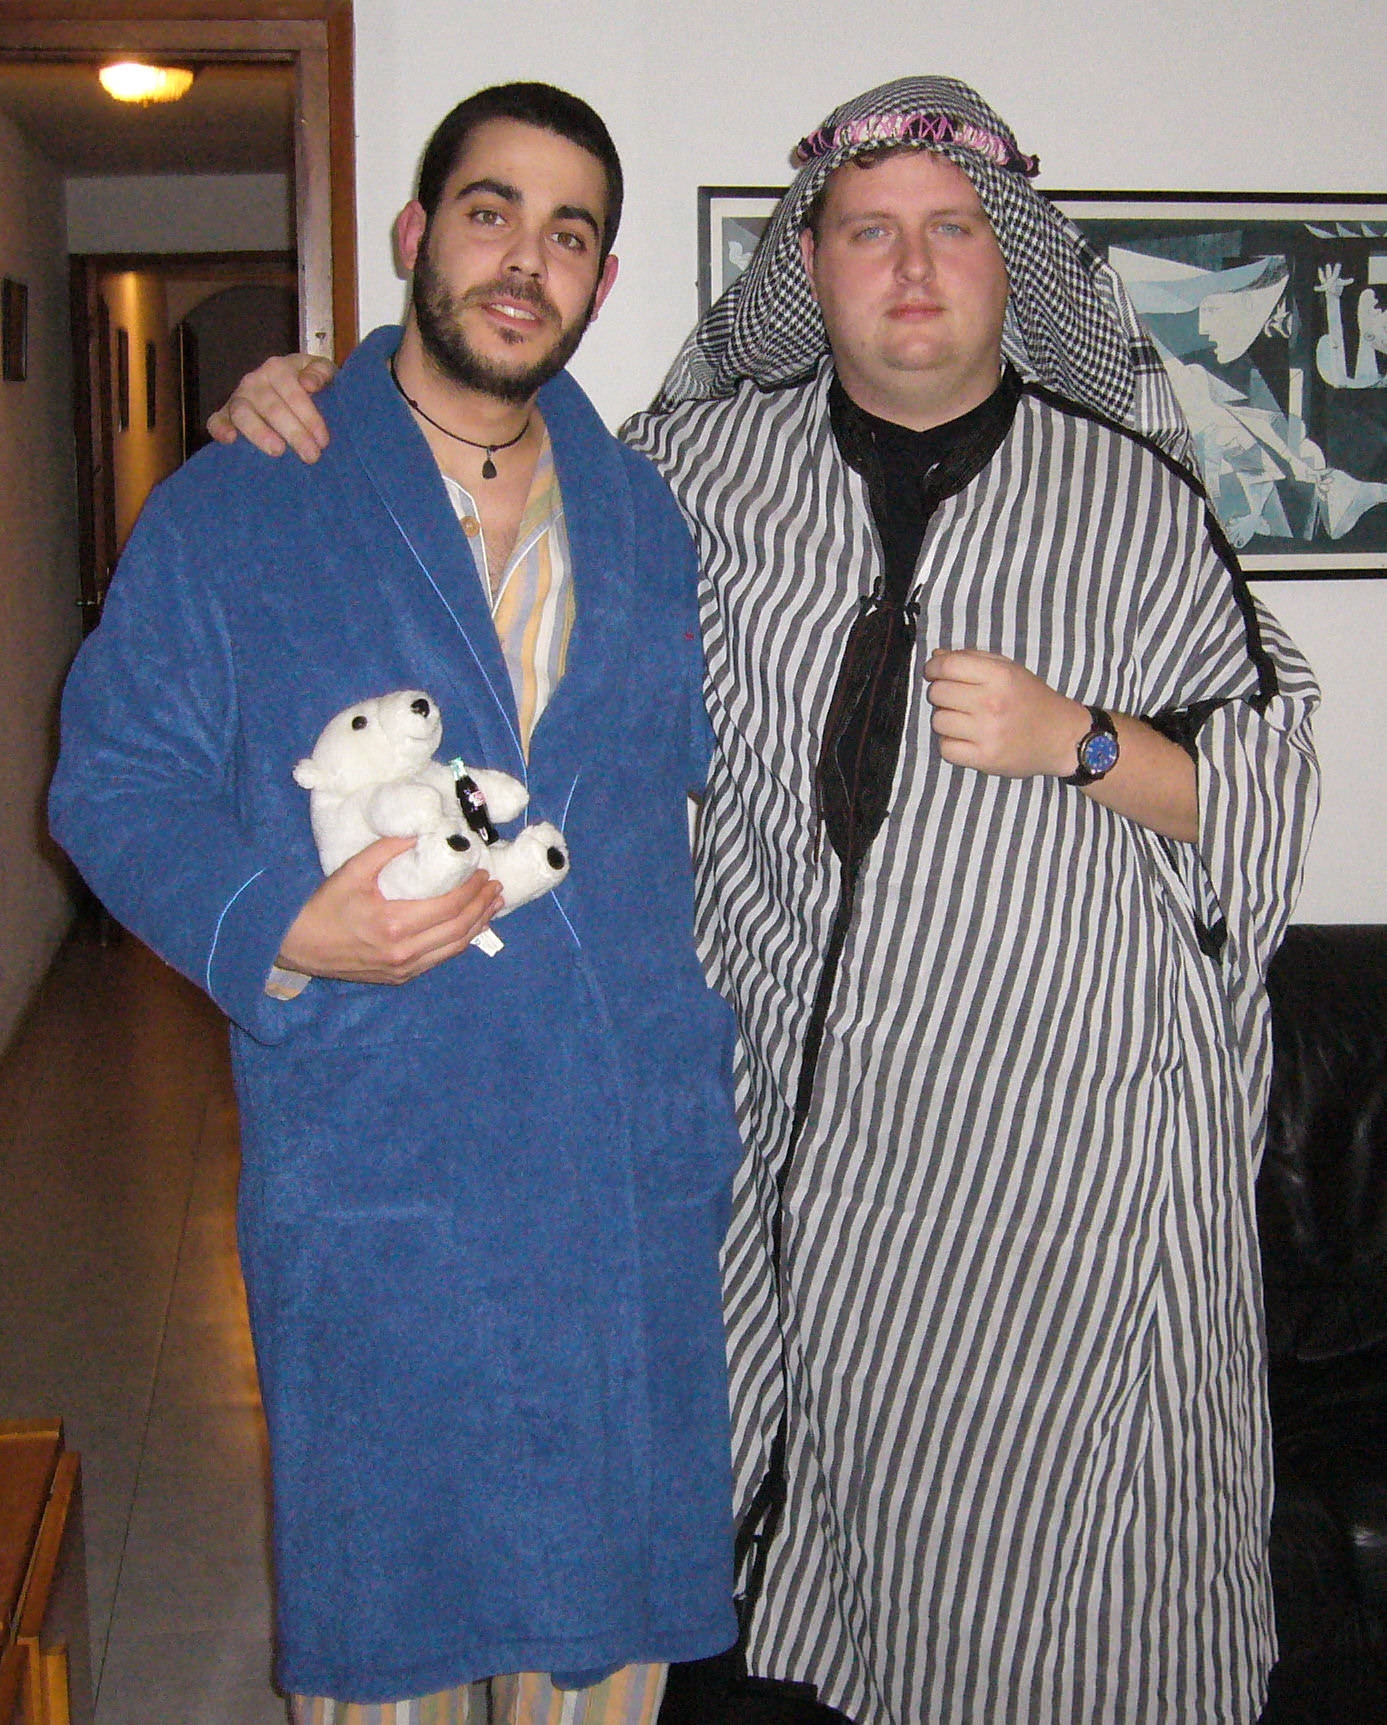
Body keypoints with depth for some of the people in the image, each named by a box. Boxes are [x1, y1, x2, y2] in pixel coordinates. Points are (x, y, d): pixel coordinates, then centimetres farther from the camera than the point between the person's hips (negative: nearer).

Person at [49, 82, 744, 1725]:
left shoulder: (647, 519, 13)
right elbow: (118, 778, -3)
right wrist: (281, 930, -20)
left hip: (634, 1175, 4)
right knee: (385, 1583, 9)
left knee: (614, 1579, 14)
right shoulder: (234, 509, 0)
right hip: (372, 1179, -3)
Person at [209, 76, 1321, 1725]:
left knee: (1048, 1509, 5)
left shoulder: (1130, 497, 0)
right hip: (793, 1088, 2)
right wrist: (320, 412, 5)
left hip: (1065, 1103, -2)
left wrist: (1078, 745, -13)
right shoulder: (716, 458, 5)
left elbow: (1265, 782, 4)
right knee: (824, 1453, 12)